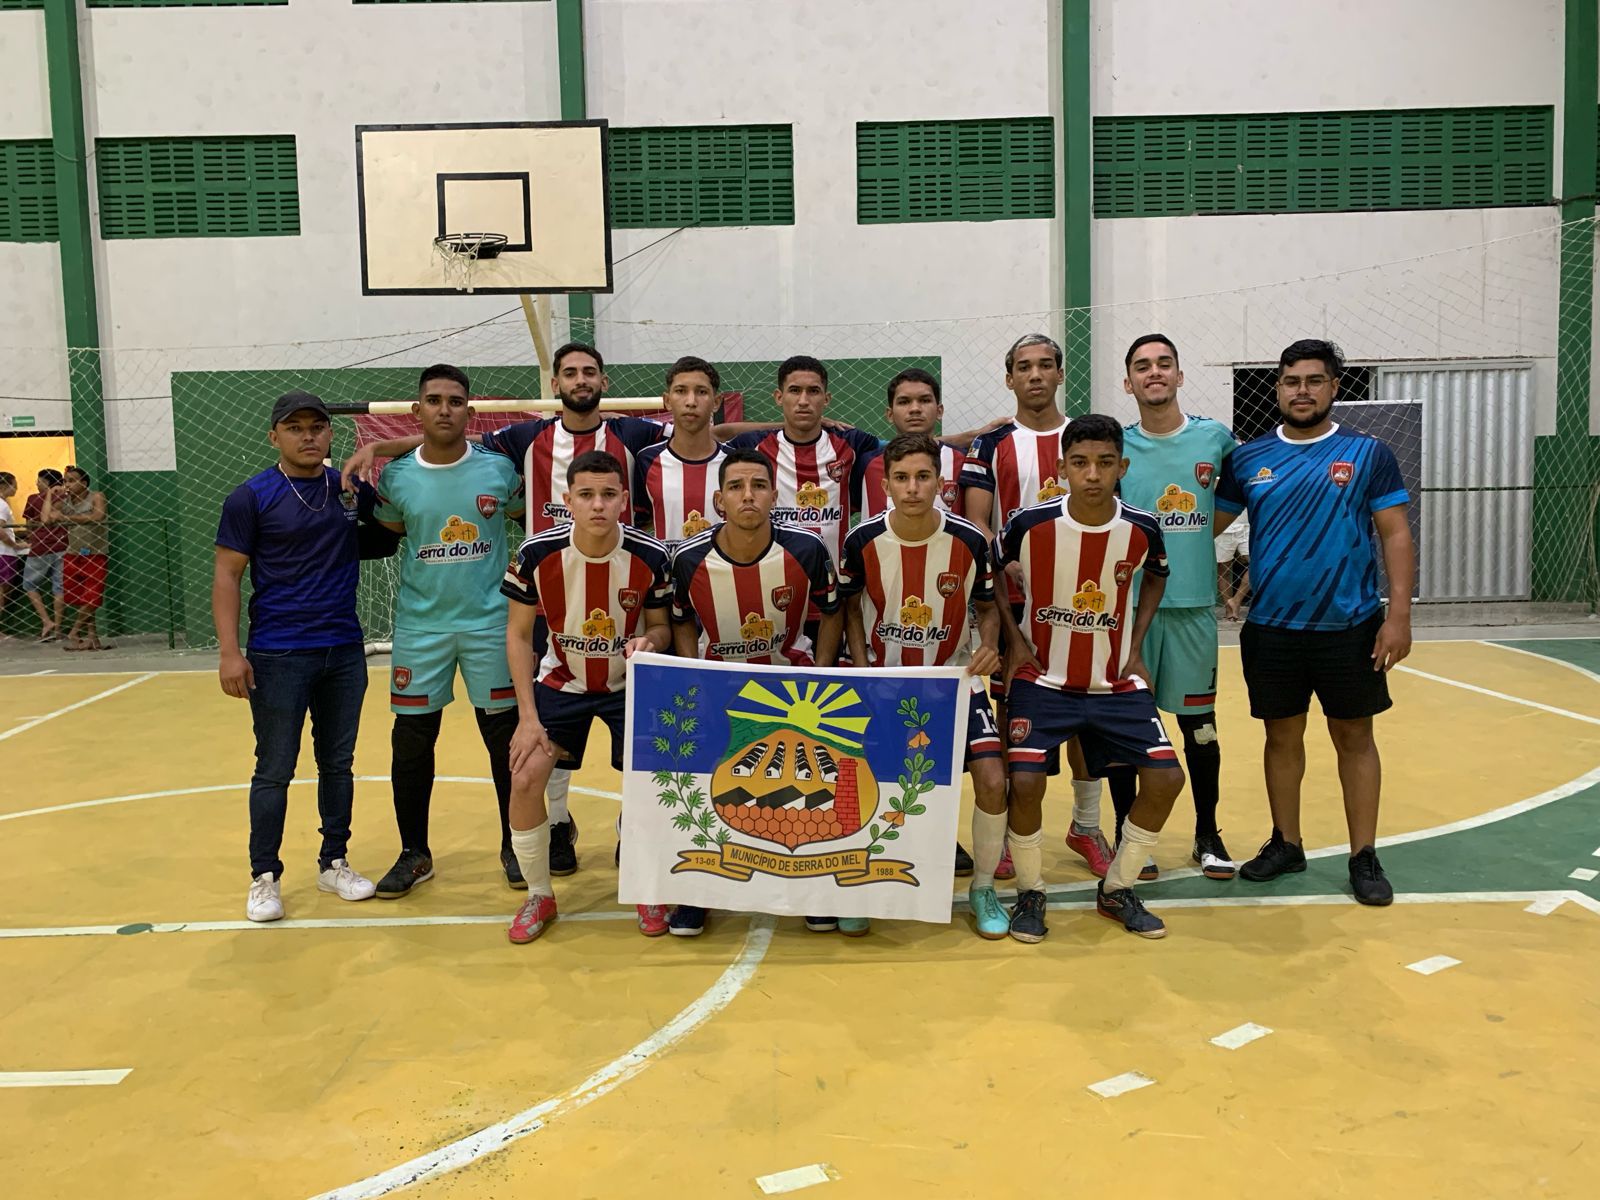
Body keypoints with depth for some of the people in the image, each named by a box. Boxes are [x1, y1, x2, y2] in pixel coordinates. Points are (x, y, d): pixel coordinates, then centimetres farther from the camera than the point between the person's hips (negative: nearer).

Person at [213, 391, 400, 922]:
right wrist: (229, 652, -13)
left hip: (345, 653, 4)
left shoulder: (352, 489, 6)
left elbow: (392, 528, 19)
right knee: (275, 771, 3)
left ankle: (334, 863, 26)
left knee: (337, 763, 12)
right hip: (278, 657, -4)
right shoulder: (251, 497, -4)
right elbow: (226, 576, -5)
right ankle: (264, 877, 15)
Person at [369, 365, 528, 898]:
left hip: (491, 624, -1)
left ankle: (514, 847, 24)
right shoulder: (395, 478, -2)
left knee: (506, 738, 7)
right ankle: (414, 853, 23)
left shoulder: (499, 468, -4)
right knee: (411, 742, 6)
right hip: (420, 627, 1)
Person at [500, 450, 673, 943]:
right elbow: (519, 633, -8)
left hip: (630, 684, 0)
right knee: (524, 779, -11)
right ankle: (539, 895, 13)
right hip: (562, 681, 1)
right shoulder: (538, 552, -20)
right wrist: (528, 716, -13)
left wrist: (649, 641, -31)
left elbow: (662, 628, -5)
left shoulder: (650, 556, -21)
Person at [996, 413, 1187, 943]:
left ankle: (1117, 890, 16)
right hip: (1043, 678, -2)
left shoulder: (1142, 530, -9)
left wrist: (1136, 646, 6)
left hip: (1115, 681, 3)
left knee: (1166, 777, -7)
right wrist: (1014, 636, -4)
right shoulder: (1030, 524, -16)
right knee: (1025, 782, -19)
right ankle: (1030, 893, 8)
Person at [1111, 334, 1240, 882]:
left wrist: (1191, 539, 9)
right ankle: (1128, 834, 19)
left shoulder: (1215, 438, 2)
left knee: (1199, 724, 9)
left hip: (1194, 604, 1)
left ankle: (1207, 835, 24)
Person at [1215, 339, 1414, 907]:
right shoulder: (1248, 458, 4)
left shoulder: (1367, 453, -1)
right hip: (1271, 627, 2)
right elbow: (1210, 524, 8)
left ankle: (1364, 856, 19)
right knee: (1282, 737, 11)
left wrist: (1399, 615, -10)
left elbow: (1396, 536, -3)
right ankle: (1285, 844, 26)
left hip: (1349, 626, -2)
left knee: (1354, 737, 8)